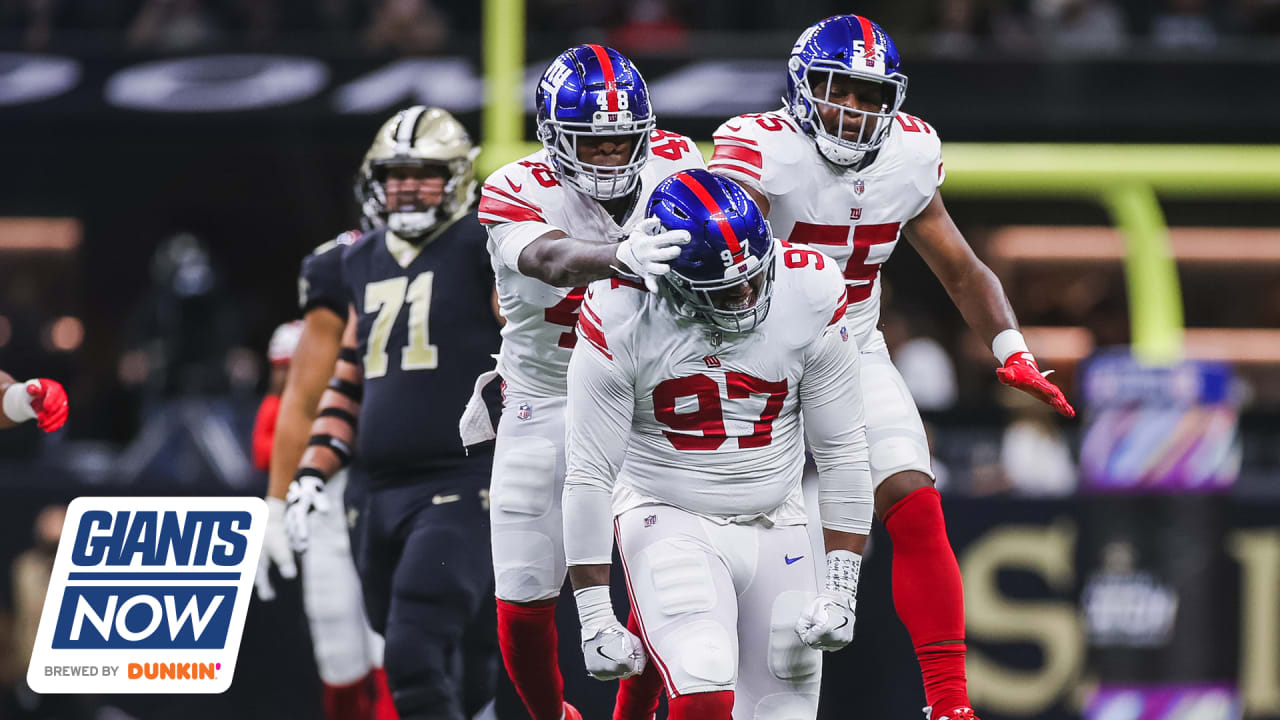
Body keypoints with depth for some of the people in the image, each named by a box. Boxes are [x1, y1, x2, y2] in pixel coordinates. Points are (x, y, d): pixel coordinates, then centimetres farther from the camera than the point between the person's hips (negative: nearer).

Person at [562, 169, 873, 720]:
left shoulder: (810, 293, -11)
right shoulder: (620, 318, -17)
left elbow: (841, 452, -2)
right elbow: (589, 477, -11)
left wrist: (841, 592, -5)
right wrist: (596, 622, -12)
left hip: (774, 528, 4)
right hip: (669, 523, -4)